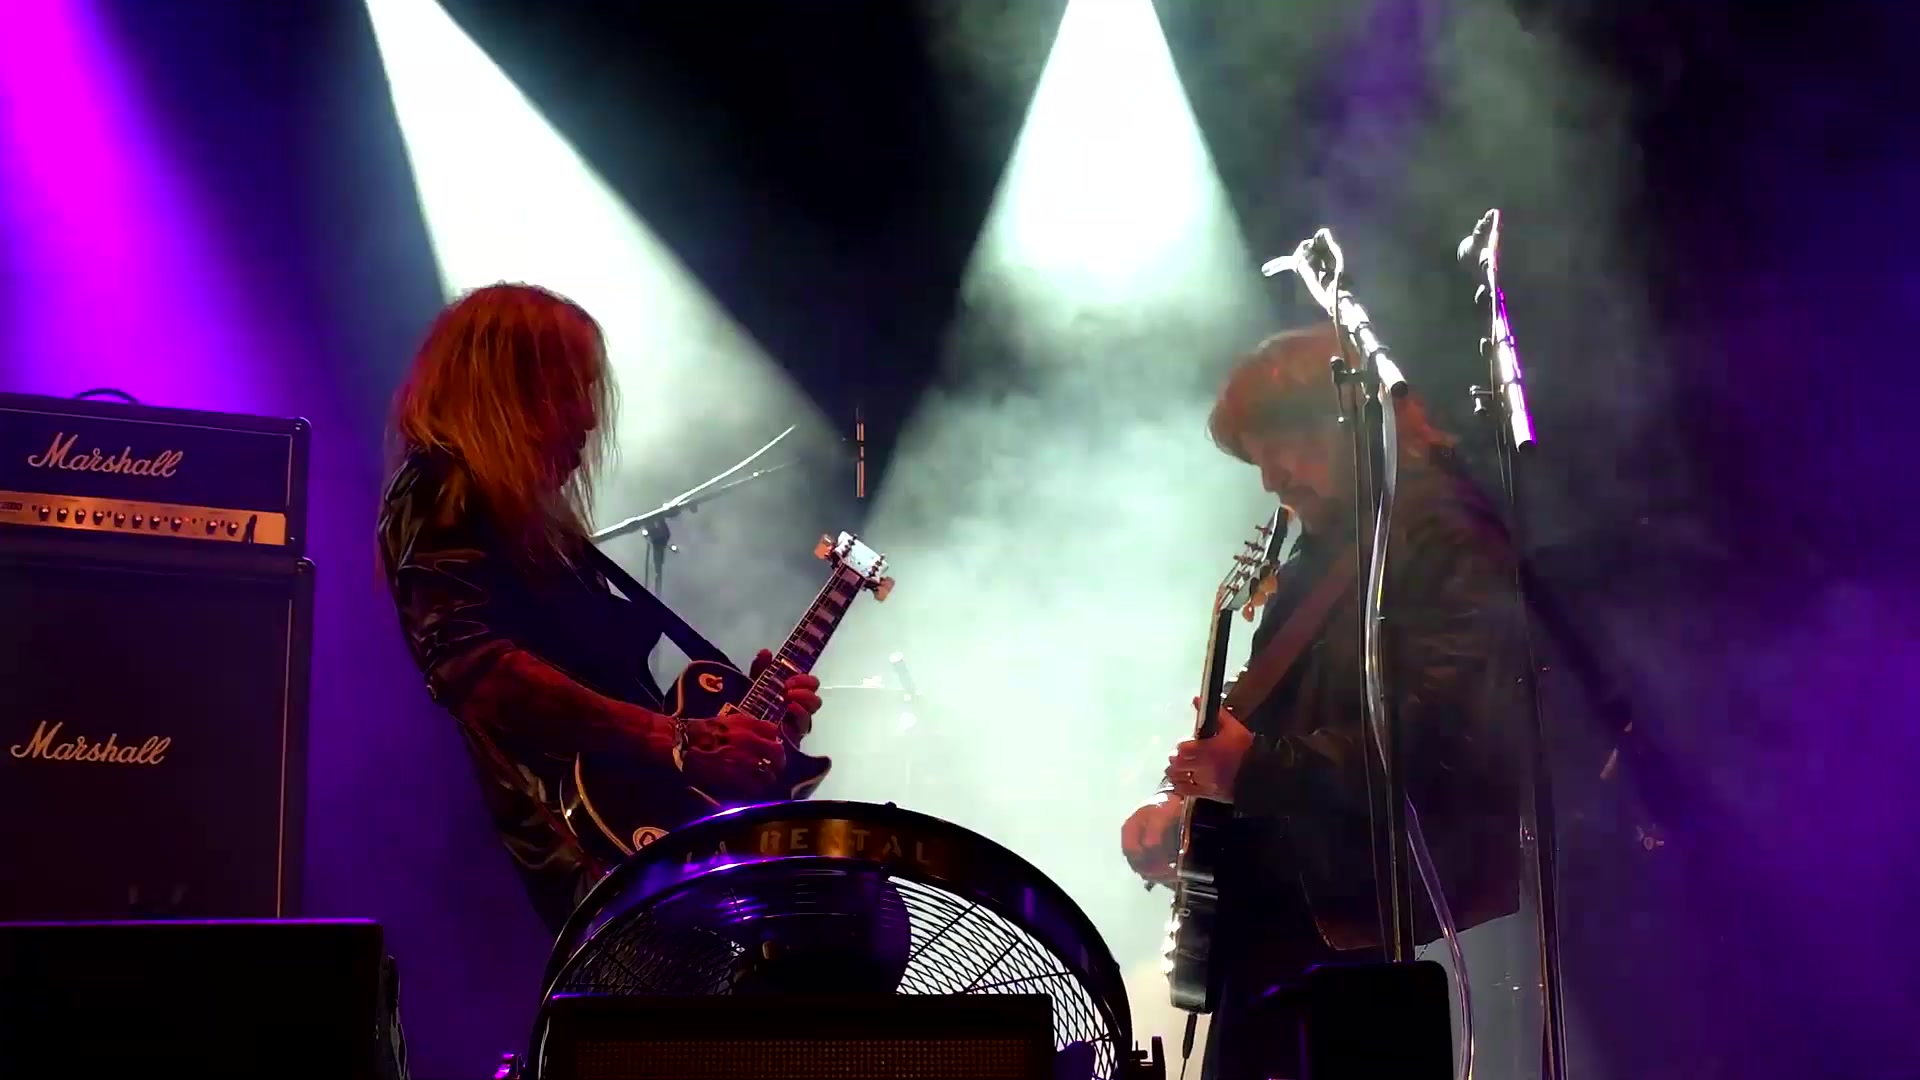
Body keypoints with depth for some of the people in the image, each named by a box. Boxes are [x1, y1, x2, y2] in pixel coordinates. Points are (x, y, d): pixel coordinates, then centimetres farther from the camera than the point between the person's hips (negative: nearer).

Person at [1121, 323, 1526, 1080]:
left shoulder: (1445, 543, -14)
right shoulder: (1323, 552, 17)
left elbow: (1440, 743, -26)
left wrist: (1255, 771, -22)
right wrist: (1188, 800, 5)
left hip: (1378, 940, -10)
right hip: (1282, 934, 10)